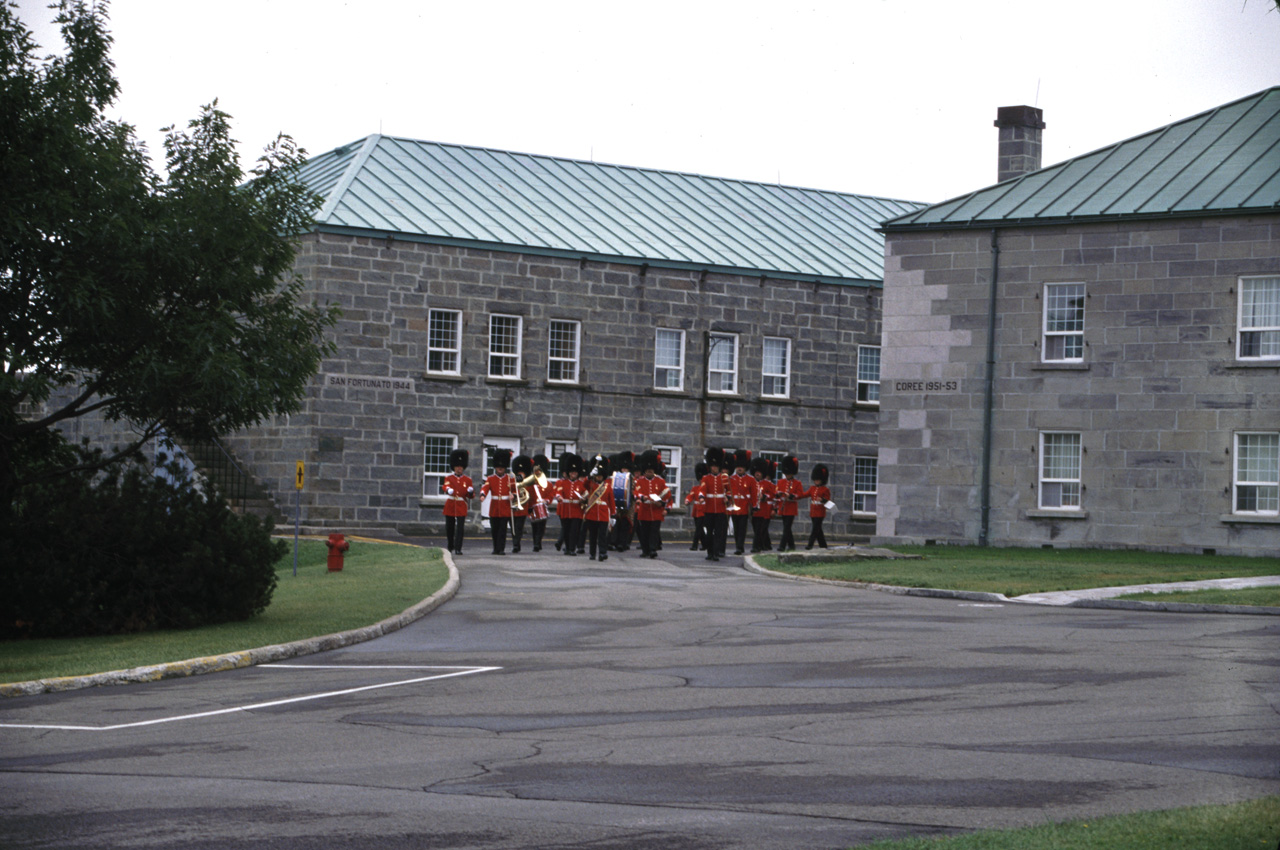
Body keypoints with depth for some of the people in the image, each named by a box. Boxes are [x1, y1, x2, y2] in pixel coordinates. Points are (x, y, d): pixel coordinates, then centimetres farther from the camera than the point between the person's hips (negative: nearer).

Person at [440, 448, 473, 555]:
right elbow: (444, 486, -16)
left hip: (462, 506, -1)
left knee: (460, 528, -10)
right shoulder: (448, 478, 5)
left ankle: (458, 549, -9)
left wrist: (470, 491, -20)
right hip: (450, 506, 1)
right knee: (449, 528, 9)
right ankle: (450, 546, 30)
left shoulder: (468, 480, 6)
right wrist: (448, 489, -41)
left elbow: (471, 496, 5)